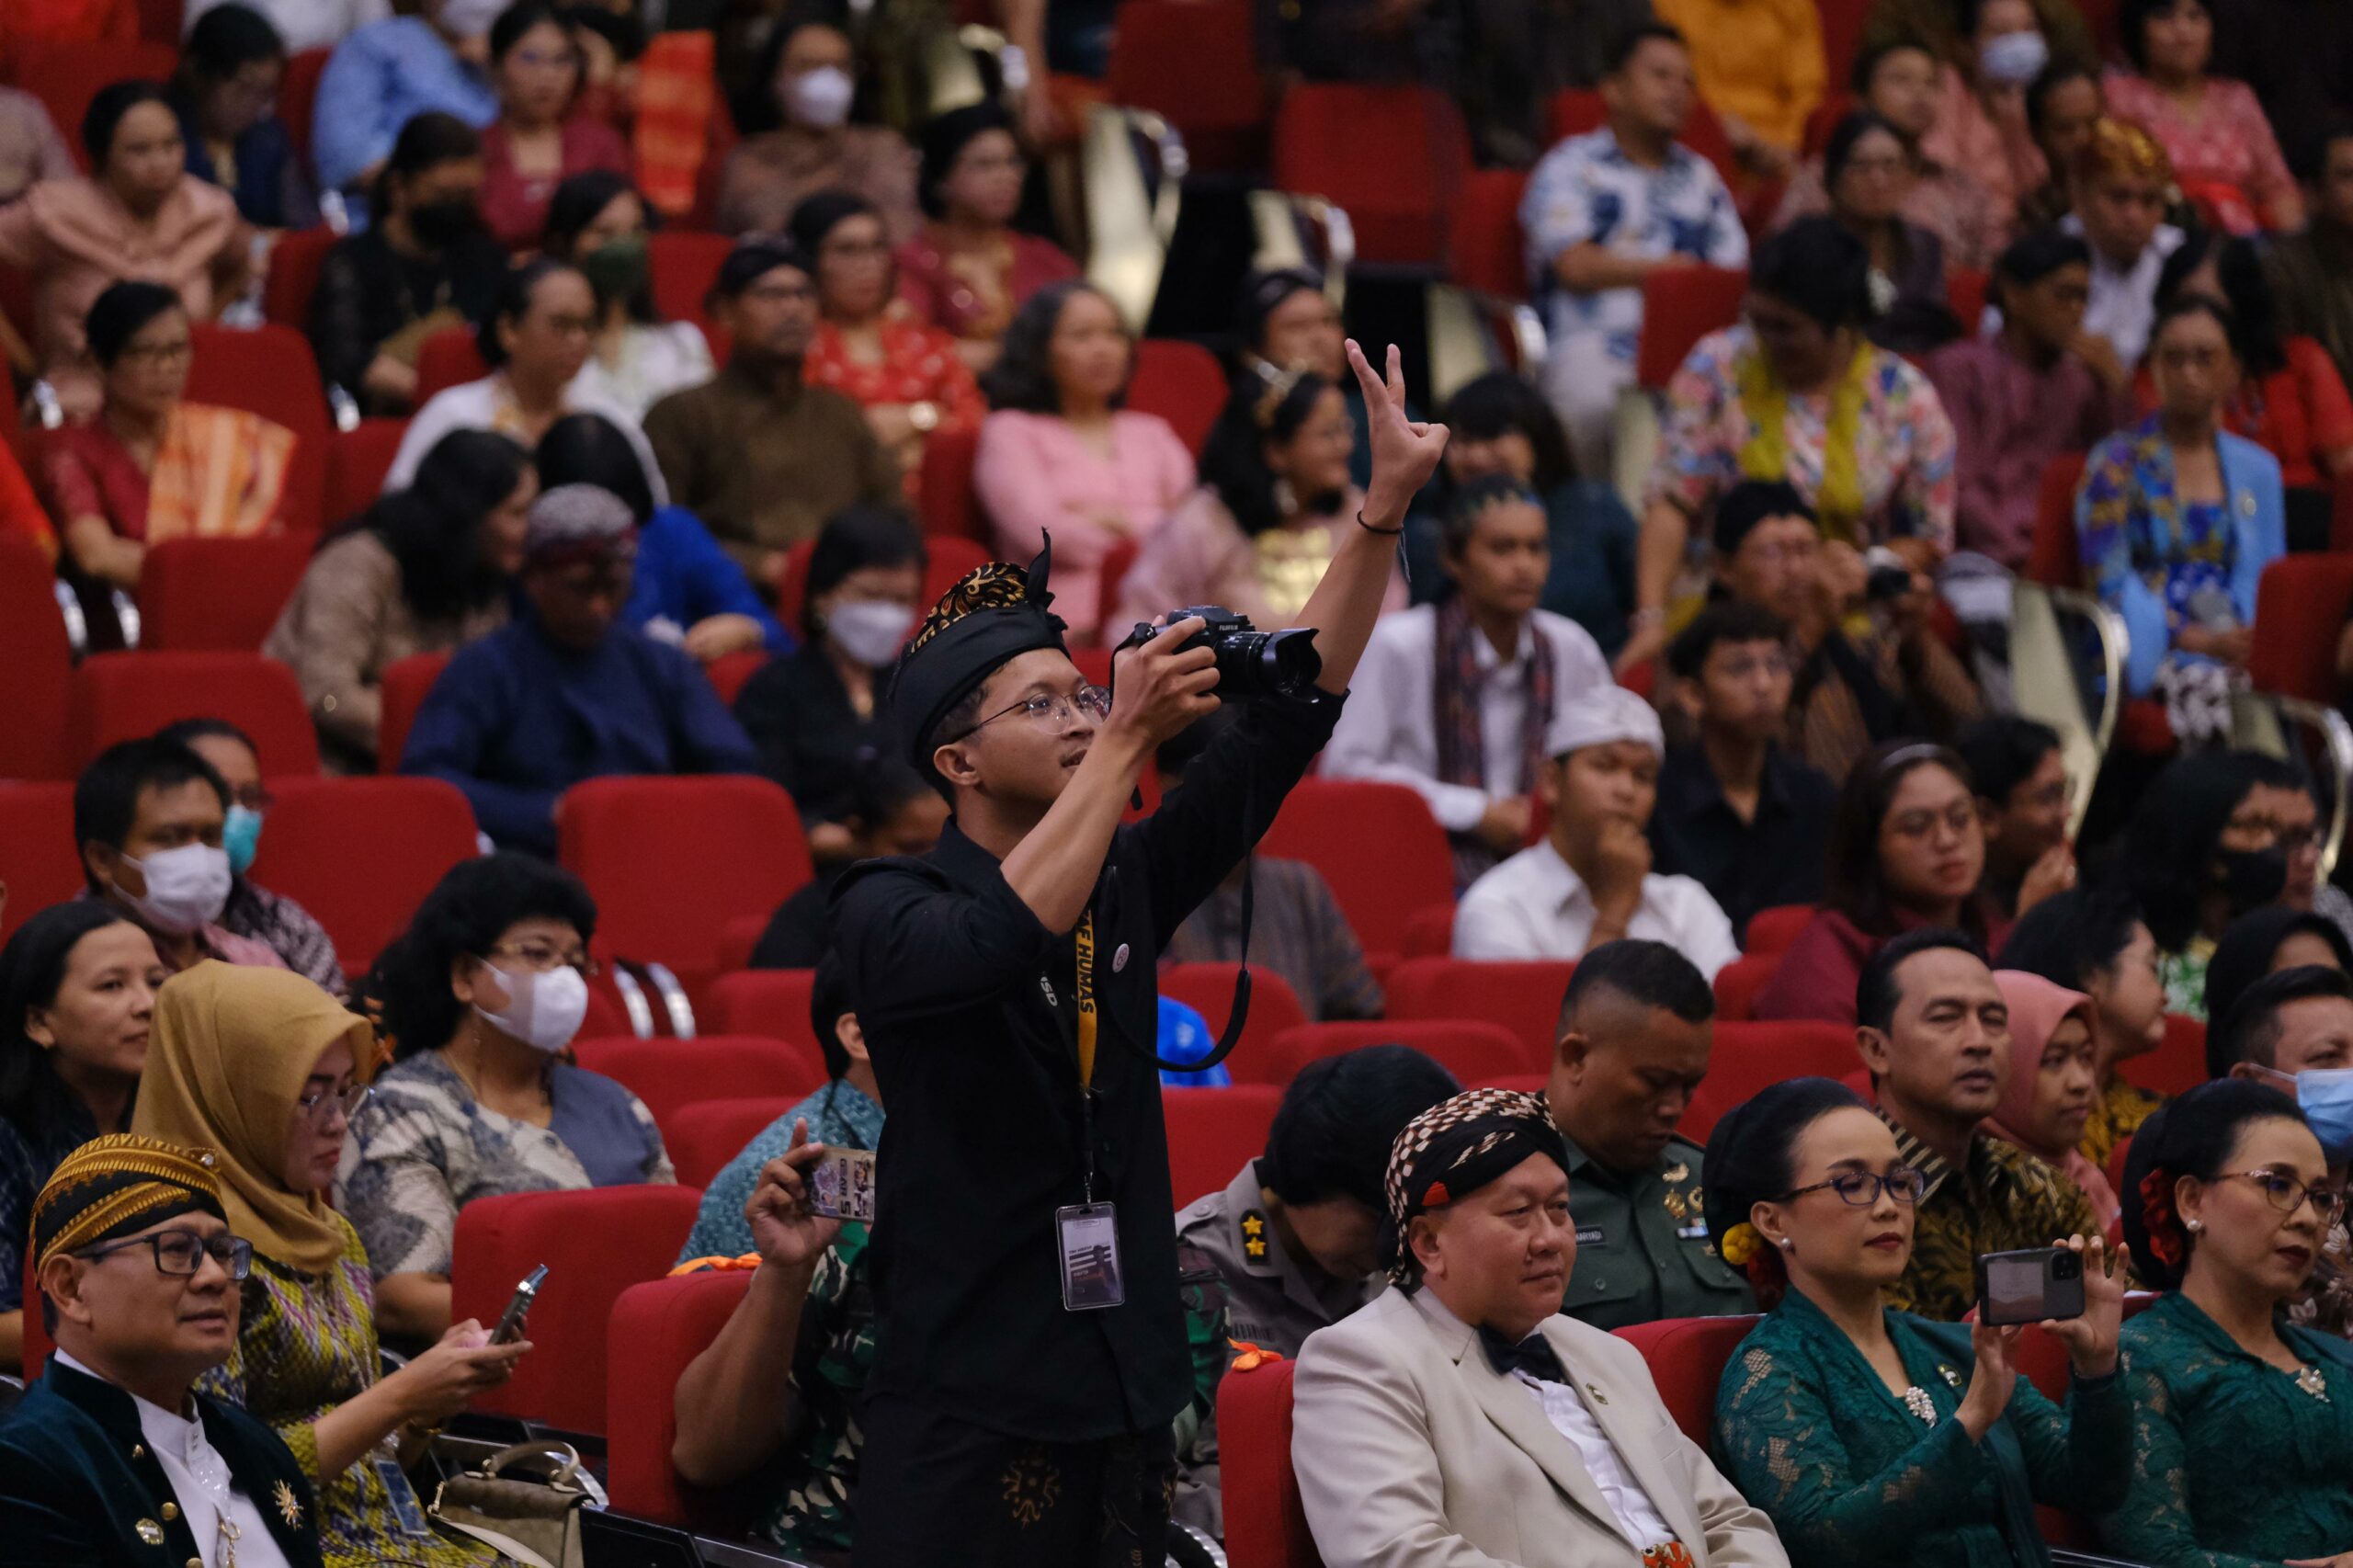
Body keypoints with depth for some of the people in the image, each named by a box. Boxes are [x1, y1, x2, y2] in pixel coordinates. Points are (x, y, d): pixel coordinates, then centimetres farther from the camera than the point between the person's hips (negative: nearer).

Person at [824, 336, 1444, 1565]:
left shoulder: (1127, 882, 11)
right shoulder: (888, 909, -5)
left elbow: (1283, 730, 7)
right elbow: (1005, 942, -27)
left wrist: (1384, 511, 0)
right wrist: (1127, 736, -26)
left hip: (1128, 1403, 5)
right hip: (969, 1413, -5)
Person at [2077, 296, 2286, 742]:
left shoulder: (2258, 469, 21)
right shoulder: (2117, 465, 8)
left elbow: (2267, 580, 17)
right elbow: (2109, 584, -1)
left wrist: (2244, 643, -7)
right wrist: (2195, 640, -13)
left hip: (2233, 650, 3)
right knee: (2201, 685, -38)